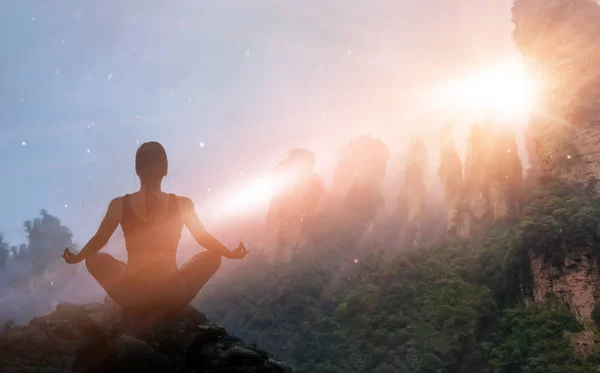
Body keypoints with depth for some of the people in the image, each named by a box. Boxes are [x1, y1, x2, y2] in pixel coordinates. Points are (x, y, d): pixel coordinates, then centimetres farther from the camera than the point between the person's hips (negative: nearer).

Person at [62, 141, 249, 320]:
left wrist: (76, 258, 32)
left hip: (132, 297, 1)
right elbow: (204, 238, 10)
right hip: (173, 296, -1)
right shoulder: (183, 204, -5)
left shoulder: (119, 205, -5)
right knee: (212, 256, 22)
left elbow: (98, 240, 10)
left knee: (94, 258, 26)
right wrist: (231, 254, 30)